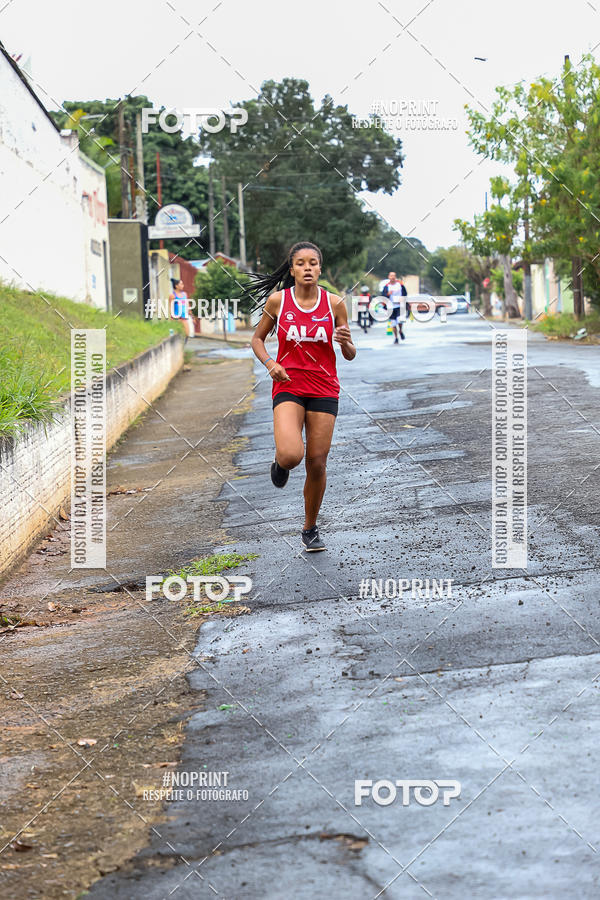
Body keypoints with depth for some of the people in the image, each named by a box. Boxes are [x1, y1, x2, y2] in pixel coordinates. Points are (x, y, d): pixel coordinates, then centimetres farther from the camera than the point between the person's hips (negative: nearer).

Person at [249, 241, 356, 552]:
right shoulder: (277, 300, -3)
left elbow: (350, 355, 6)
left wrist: (345, 342, -17)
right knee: (290, 455, -24)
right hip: (288, 385, -1)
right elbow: (257, 338, 11)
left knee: (316, 463, 3)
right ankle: (281, 462, 16)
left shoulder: (334, 303, -1)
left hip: (324, 389, 1)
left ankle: (310, 529, 23)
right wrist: (270, 364, -8)